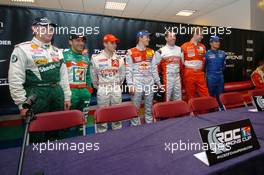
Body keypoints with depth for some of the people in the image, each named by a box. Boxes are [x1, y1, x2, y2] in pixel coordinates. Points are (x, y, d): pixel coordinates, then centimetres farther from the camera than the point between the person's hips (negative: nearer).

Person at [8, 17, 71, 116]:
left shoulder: (57, 51, 13)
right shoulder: (22, 49, -3)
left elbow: (63, 77, 13)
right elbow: (15, 80, -8)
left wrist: (67, 97, 9)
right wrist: (22, 105, -11)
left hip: (58, 96, 6)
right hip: (35, 97, -5)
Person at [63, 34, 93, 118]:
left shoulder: (85, 57, 14)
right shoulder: (64, 55, -4)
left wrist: (89, 89, 15)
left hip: (84, 92, 6)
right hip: (70, 92, -5)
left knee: (83, 118, 14)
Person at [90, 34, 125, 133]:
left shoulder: (119, 59, 2)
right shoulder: (96, 59, -6)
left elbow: (122, 74, 12)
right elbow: (93, 76, 3)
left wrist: (117, 85, 12)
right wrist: (98, 87, 8)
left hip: (116, 89, 3)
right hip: (103, 90, -2)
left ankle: (117, 130, 28)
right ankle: (102, 131, 20)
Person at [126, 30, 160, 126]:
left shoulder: (151, 52, 11)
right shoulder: (131, 52, -4)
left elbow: (154, 68, 14)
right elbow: (128, 70, -6)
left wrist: (157, 81, 12)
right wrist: (130, 85, -11)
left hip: (149, 82, 4)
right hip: (137, 83, -4)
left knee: (149, 106, 13)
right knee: (135, 107, 3)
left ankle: (149, 123, 28)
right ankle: (135, 126, 19)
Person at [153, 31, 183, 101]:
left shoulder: (179, 49, 10)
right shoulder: (161, 51, -5)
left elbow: (182, 63, 18)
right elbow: (155, 65, -3)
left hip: (177, 77, 5)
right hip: (167, 77, -4)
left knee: (178, 98, 13)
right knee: (167, 97, 1)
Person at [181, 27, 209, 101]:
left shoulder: (202, 46, 11)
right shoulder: (185, 46, -5)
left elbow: (203, 60, 20)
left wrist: (201, 70, 16)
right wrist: (184, 72, 2)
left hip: (200, 74, 5)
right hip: (189, 75, -4)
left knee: (205, 95, 5)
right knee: (190, 96, 6)